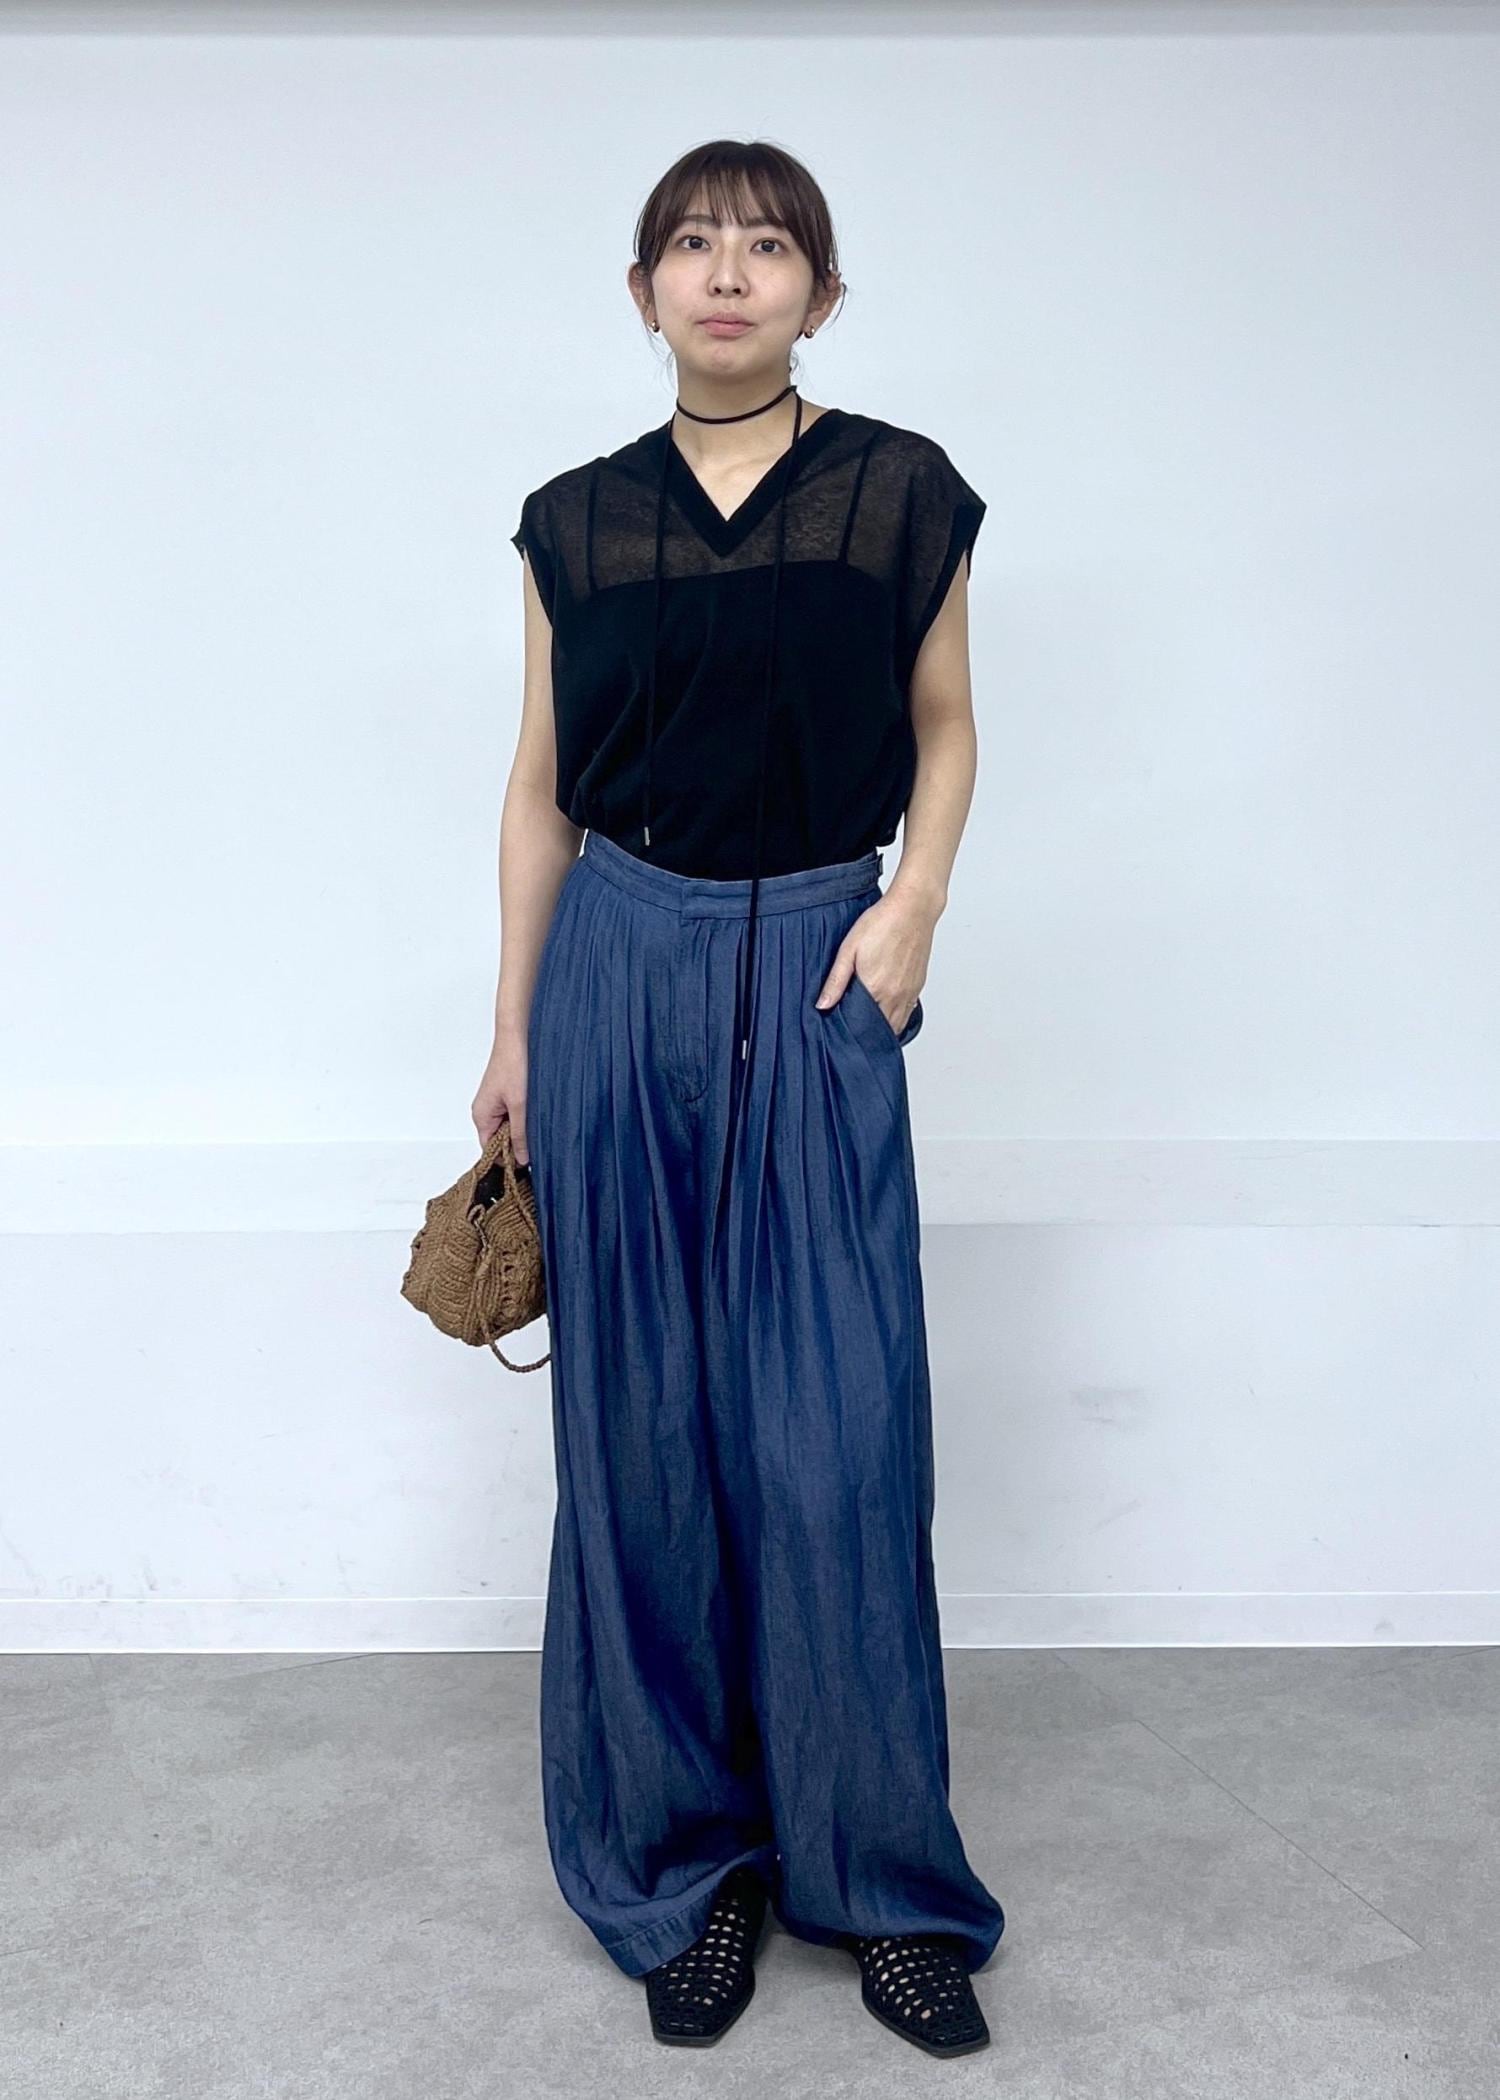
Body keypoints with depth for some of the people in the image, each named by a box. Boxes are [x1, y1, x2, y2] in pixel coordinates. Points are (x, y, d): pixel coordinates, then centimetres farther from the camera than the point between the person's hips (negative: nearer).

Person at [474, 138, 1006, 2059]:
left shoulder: (900, 494, 4)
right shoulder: (577, 521, 7)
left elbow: (942, 728, 12)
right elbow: (541, 783, 11)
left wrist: (912, 906, -5)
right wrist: (514, 1028, 10)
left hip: (820, 983, -1)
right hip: (622, 971, 2)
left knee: (840, 1445, -2)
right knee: (642, 1436, 6)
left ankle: (879, 1877, 18)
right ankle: (681, 1862, 23)